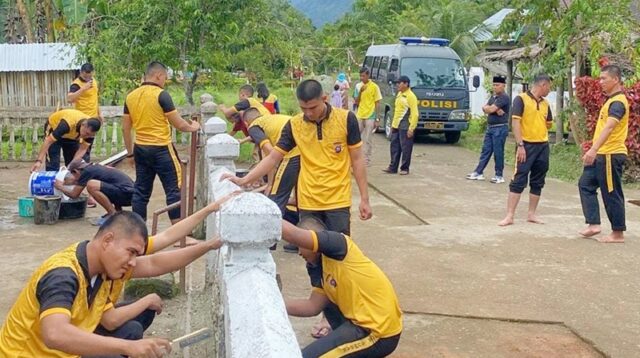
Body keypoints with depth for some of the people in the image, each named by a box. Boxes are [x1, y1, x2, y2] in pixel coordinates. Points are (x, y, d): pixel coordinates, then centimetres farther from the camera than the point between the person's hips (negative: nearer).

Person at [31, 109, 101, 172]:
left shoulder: (90, 131, -29)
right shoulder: (67, 123, -44)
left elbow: (82, 149, -22)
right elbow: (48, 141, -42)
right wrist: (39, 161, -48)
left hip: (72, 135, 5)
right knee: (53, 163, -15)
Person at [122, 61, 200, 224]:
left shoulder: (130, 96, 7)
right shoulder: (161, 95, -11)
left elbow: (125, 128, 11)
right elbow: (178, 124, -10)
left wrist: (130, 152, 19)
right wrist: (192, 127, 10)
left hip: (140, 149, 6)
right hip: (161, 149, -6)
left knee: (141, 191, 11)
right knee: (174, 189, 2)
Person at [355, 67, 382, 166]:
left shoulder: (374, 87, -5)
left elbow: (377, 103, -4)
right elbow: (357, 102, 6)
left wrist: (377, 119, -8)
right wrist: (360, 91, -11)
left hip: (370, 116, -4)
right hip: (359, 116, 4)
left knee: (368, 140, 1)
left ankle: (367, 159, 9)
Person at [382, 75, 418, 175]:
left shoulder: (411, 96, -13)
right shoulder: (399, 94, 14)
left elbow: (414, 114, -16)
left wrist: (411, 128, -19)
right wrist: (393, 124, 18)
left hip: (405, 127, -9)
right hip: (396, 126, 9)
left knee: (405, 148, -1)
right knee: (394, 147, 11)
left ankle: (405, 168, 8)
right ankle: (393, 167, 18)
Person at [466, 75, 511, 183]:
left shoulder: (504, 97, -12)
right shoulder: (493, 97, 16)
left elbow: (490, 109, -19)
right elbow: (484, 108, 4)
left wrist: (486, 108, 3)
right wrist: (495, 110, -13)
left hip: (500, 128, -8)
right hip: (490, 127, 8)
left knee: (498, 152, -3)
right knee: (486, 150, 11)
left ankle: (499, 176, 6)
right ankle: (478, 173, 15)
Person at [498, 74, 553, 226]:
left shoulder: (545, 104, 12)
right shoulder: (521, 99, -8)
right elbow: (515, 122, -14)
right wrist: (520, 145, -18)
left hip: (543, 146, 6)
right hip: (527, 145, -6)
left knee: (537, 182, 9)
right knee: (518, 180, -7)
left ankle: (531, 214, 17)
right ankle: (509, 216, -7)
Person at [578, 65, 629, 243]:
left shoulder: (618, 102, -17)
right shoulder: (611, 100, 15)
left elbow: (608, 128, -31)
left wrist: (593, 150, -40)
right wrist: (594, 151, 26)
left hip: (611, 155, -10)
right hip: (601, 155, 10)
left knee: (611, 194, -2)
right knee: (586, 184, 9)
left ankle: (618, 234, 8)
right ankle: (594, 224, 10)